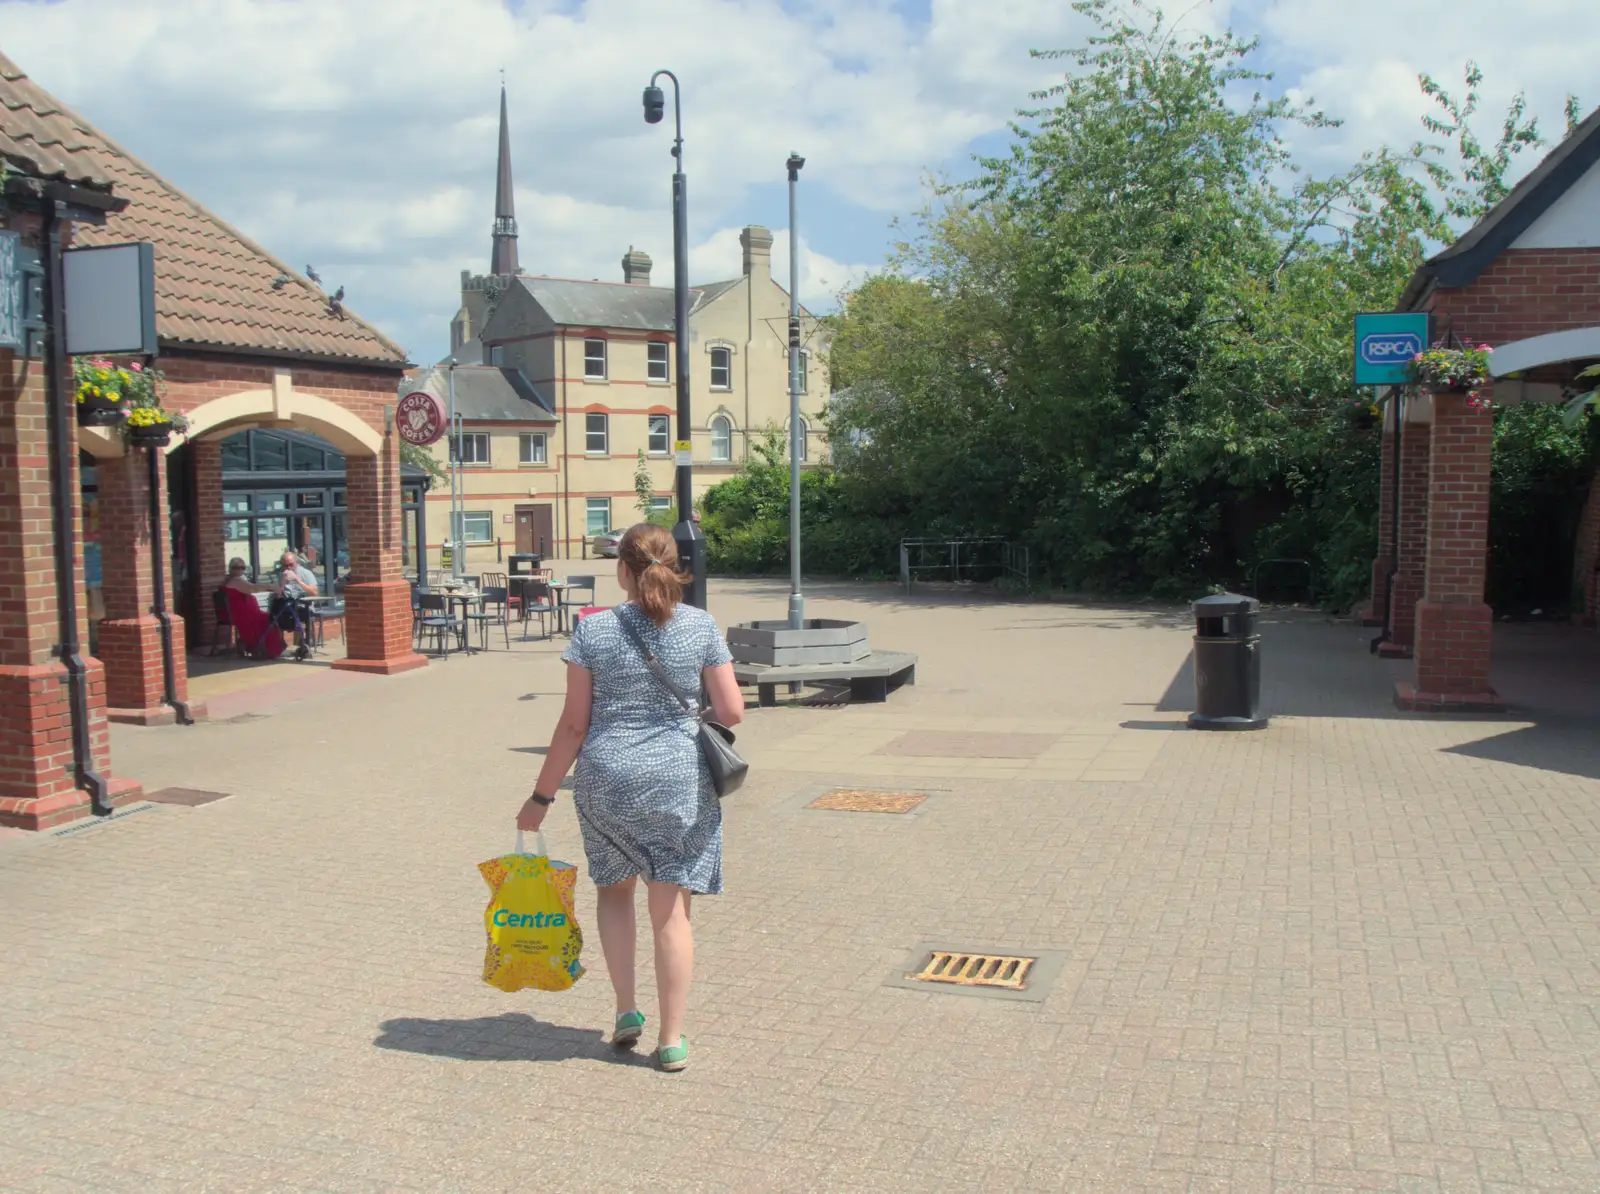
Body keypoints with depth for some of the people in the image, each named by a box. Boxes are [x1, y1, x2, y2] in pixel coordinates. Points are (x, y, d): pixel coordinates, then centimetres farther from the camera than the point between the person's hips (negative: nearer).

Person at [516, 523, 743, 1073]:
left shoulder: (592, 630, -6)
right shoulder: (701, 627, -4)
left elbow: (574, 724, -5)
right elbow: (732, 712, -4)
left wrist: (541, 797, 3)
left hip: (606, 779, 0)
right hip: (679, 780, 0)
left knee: (614, 887, 24)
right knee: (671, 908, 8)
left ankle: (626, 1011, 21)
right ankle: (672, 1039, 14)